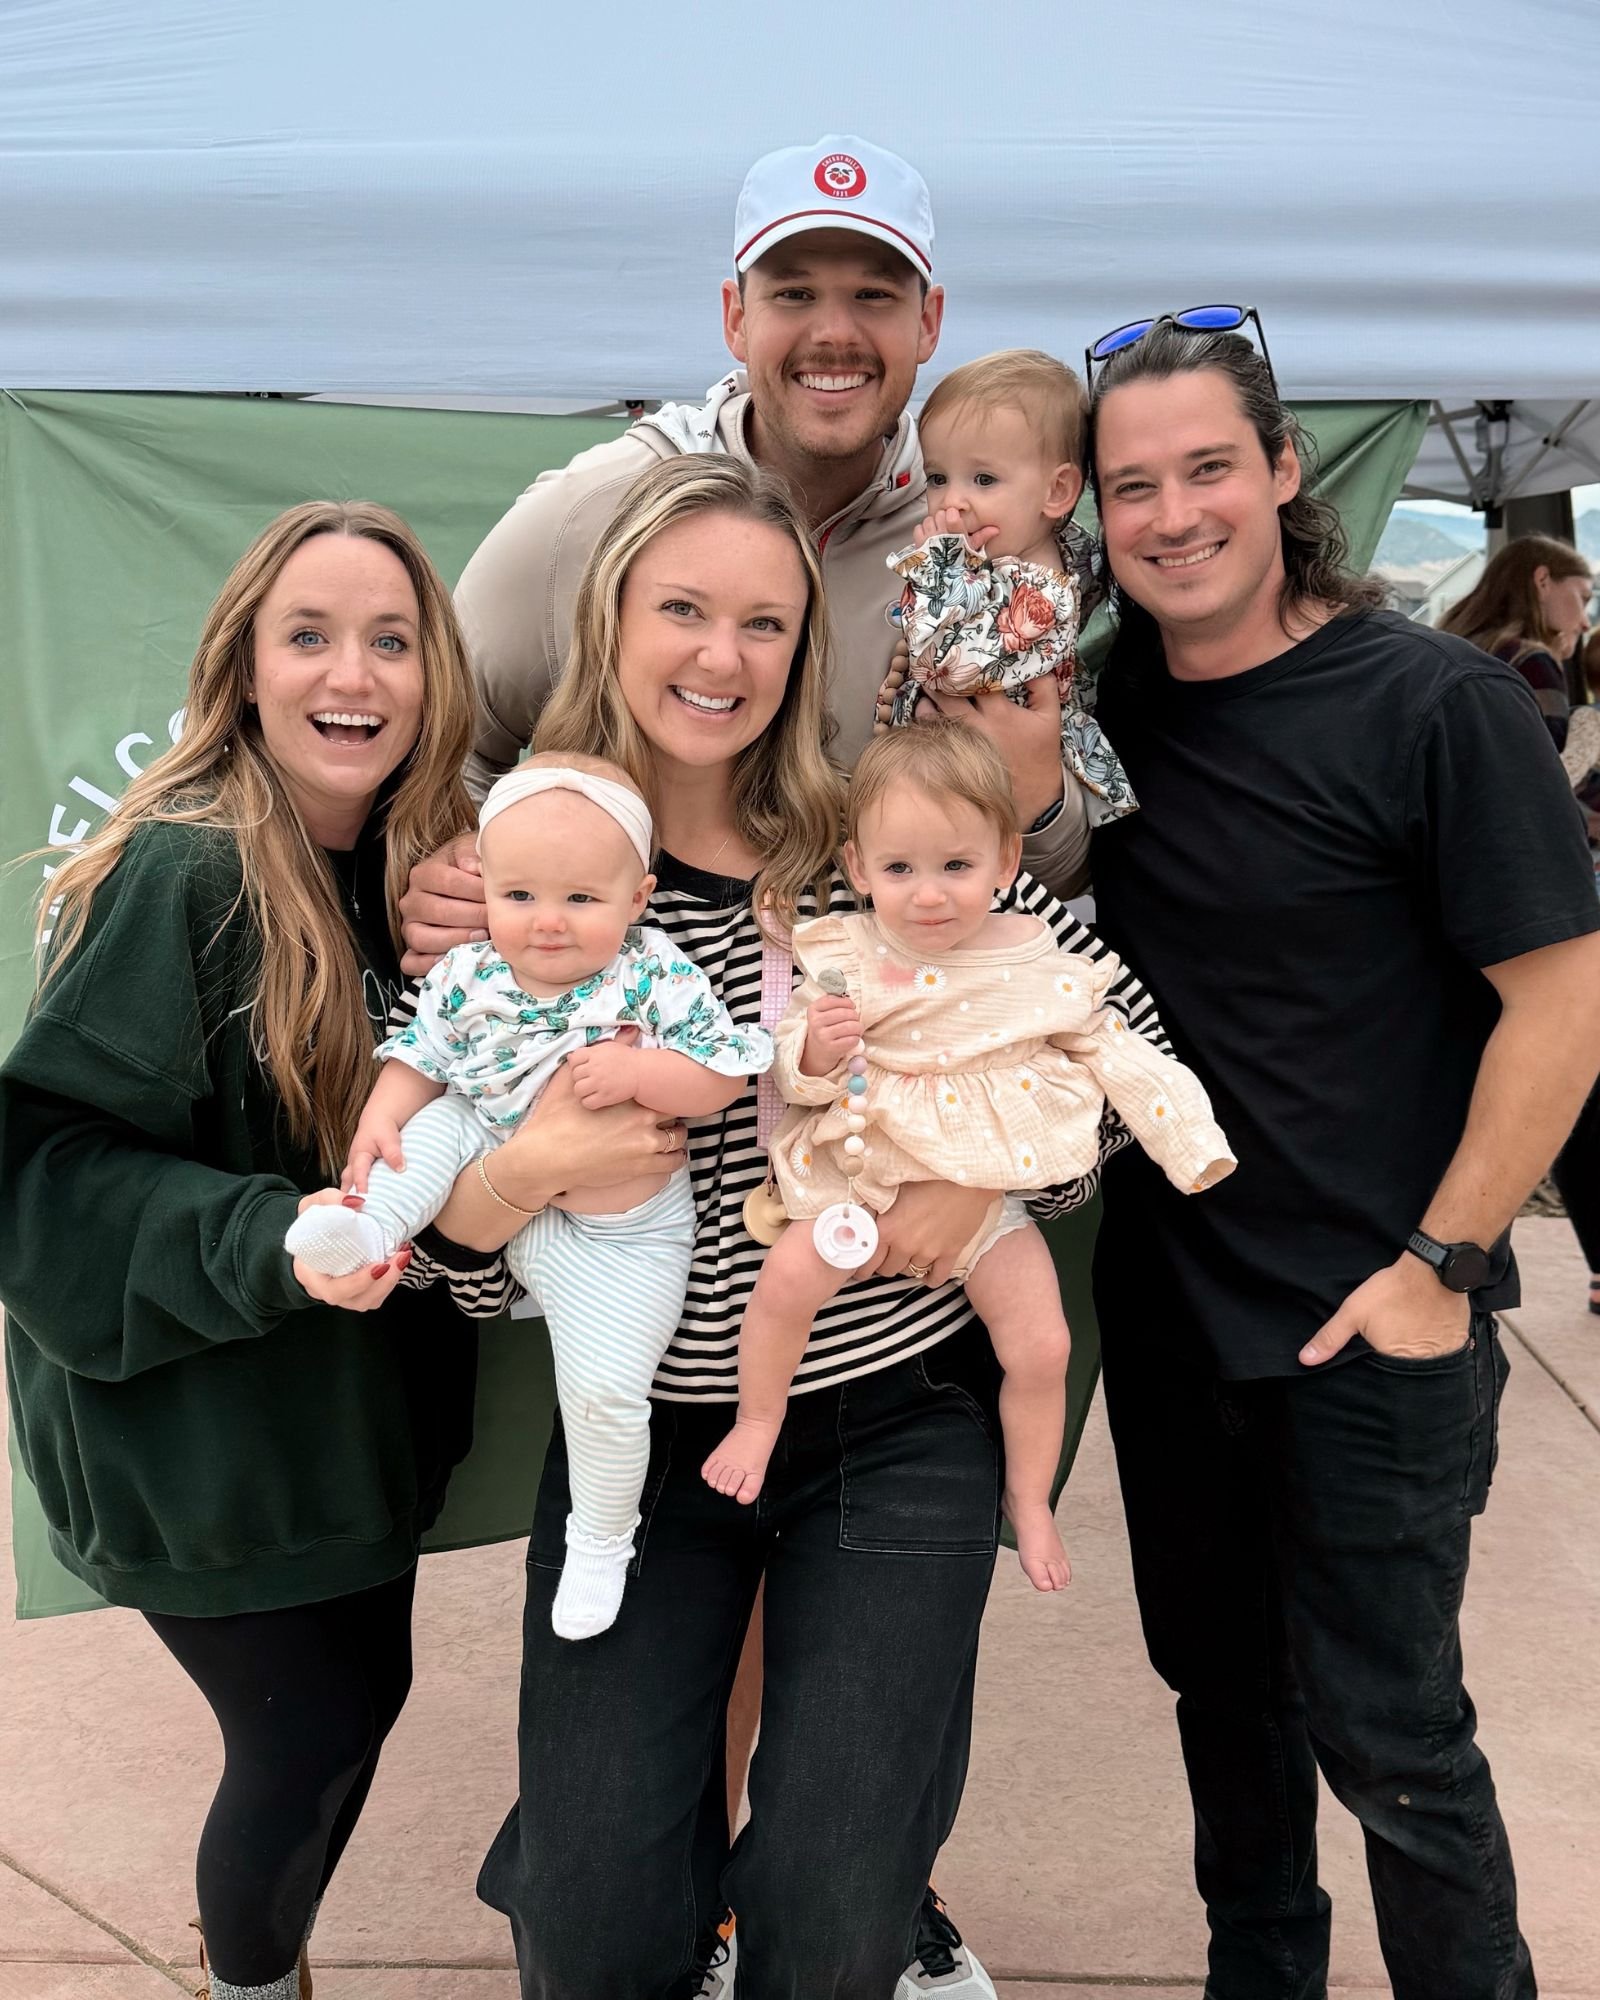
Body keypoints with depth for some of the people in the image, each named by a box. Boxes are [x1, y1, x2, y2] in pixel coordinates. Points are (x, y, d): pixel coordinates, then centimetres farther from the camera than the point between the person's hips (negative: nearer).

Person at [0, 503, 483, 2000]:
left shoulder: (418, 869, 0)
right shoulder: (180, 875, -22)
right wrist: (266, 1240, -33)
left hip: (361, 1407, 7)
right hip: (194, 1432, -7)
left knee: (361, 1693, 19)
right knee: (306, 1737, 5)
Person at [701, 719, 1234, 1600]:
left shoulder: (1039, 964, -6)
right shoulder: (846, 961, -7)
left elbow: (1113, 1053, 2)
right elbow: (794, 1076, -5)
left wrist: (1192, 1141, 0)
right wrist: (816, 1051, -28)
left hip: (988, 1191, 1)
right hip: (867, 1178, -1)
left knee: (1042, 1345, -5)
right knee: (786, 1277, -22)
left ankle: (1030, 1502, 22)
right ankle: (757, 1419, 7)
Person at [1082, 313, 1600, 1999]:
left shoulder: (1439, 705, -14)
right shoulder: (1106, 698, 1)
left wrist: (1441, 1264, -15)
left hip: (1374, 1330, -5)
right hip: (1165, 1305, 6)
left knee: (1384, 1732, 5)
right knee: (1220, 1680, 21)